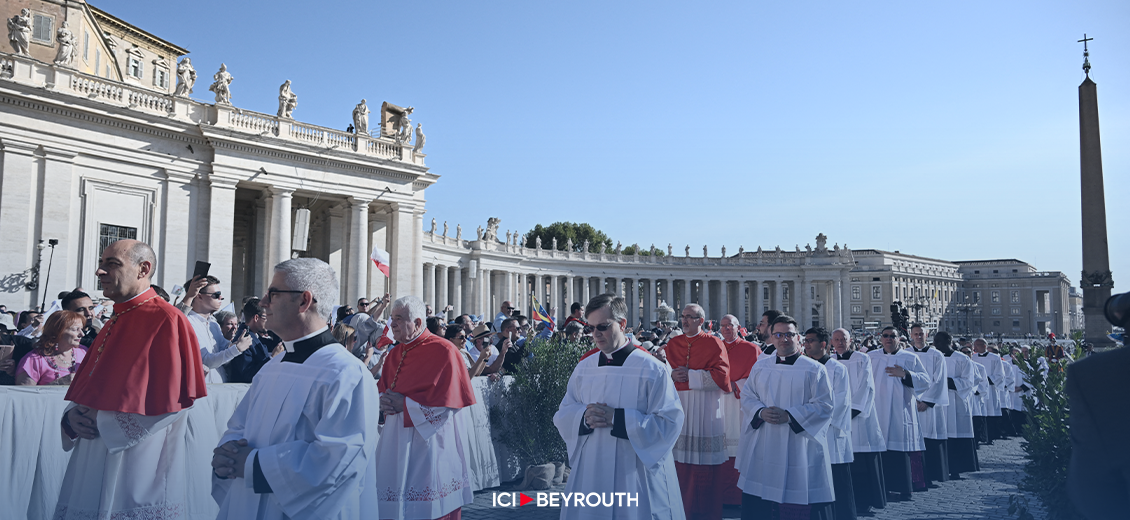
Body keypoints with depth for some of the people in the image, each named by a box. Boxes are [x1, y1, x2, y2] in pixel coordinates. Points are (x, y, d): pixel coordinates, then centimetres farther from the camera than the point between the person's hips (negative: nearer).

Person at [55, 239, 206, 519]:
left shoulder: (166, 320, -13)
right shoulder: (113, 324, 14)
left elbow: (173, 399, -18)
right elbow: (84, 389, 19)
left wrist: (103, 420, -14)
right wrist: (71, 417, -3)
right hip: (95, 462, 8)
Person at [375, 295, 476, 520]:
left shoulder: (443, 351, -11)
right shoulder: (395, 352, 11)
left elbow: (449, 401, -16)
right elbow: (383, 388, 19)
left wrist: (404, 404, -14)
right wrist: (386, 403, -6)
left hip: (429, 441, -7)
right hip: (396, 441, 7)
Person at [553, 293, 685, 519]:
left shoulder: (651, 369, -9)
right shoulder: (583, 369, 5)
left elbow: (670, 422, -14)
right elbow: (562, 416, 8)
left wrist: (617, 418, -19)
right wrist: (584, 416, -14)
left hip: (637, 478, -4)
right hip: (590, 475, 4)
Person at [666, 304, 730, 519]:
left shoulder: (714, 344, -1)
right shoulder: (673, 343, 12)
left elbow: (721, 376, -10)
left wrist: (689, 375, -10)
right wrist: (671, 375, -10)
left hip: (705, 410, -3)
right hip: (678, 405, 4)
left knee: (705, 467, -1)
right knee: (679, 461, 2)